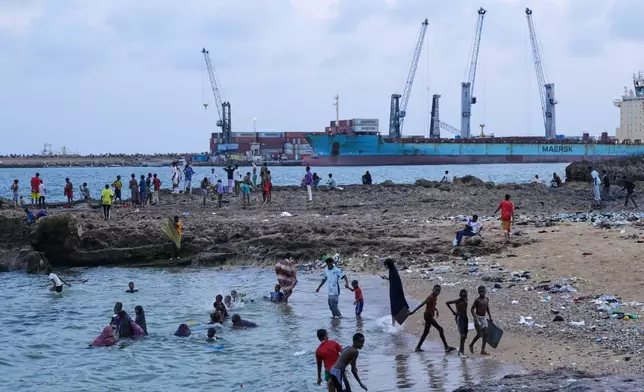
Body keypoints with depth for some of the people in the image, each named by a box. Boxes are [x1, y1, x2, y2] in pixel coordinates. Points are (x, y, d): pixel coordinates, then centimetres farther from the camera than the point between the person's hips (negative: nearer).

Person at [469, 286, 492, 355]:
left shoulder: (487, 299, 7)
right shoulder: (477, 300, -13)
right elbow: (472, 309, -13)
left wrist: (490, 316, 20)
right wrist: (475, 318, -21)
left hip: (483, 318, 6)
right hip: (478, 318, -6)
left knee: (485, 334, -2)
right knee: (479, 334, -6)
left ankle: (483, 350, 1)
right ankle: (471, 345, 20)